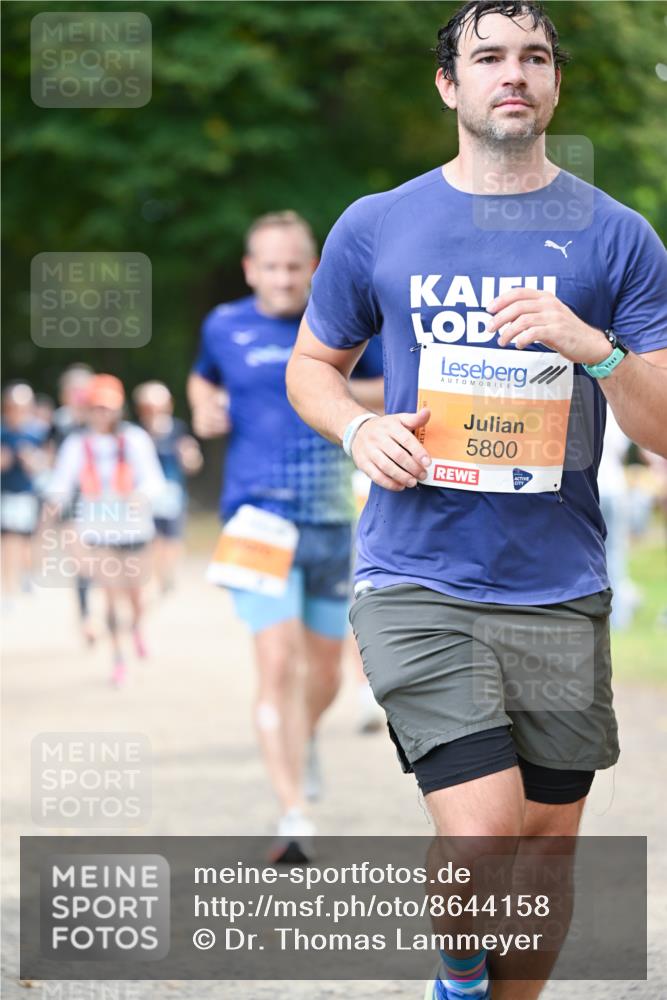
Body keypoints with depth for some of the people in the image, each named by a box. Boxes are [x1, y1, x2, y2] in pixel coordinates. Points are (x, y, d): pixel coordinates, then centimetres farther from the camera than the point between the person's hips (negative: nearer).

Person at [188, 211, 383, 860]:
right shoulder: (224, 326, 4)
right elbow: (203, 377, 25)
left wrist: (345, 392, -10)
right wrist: (203, 409, 3)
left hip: (332, 520, 2)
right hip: (259, 516, -2)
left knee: (325, 667, 13)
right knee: (278, 661, -18)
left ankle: (305, 738, 48)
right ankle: (293, 813, -18)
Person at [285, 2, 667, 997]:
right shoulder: (376, 226, 5)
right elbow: (312, 364, 19)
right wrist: (362, 431, -3)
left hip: (558, 588, 2)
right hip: (416, 582, -1)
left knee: (546, 841, 8)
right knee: (483, 832, -14)